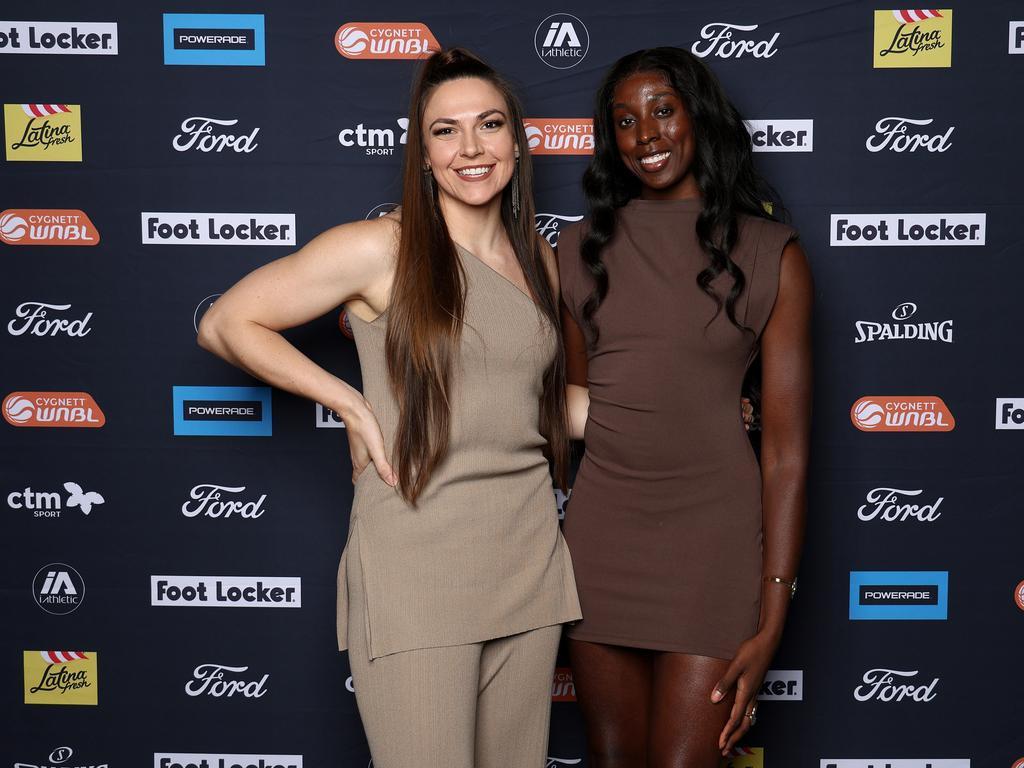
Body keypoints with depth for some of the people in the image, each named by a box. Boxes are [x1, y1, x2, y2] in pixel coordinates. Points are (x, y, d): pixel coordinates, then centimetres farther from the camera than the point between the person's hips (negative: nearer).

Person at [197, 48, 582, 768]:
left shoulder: (540, 261, 11)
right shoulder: (382, 250, -7)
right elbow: (226, 324, -3)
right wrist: (351, 404, -9)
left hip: (527, 566, 6)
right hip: (415, 569, -5)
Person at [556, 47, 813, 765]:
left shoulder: (771, 254, -3)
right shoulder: (581, 248, 8)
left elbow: (787, 450, -6)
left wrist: (771, 626, -10)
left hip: (714, 535, -3)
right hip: (602, 531, 3)